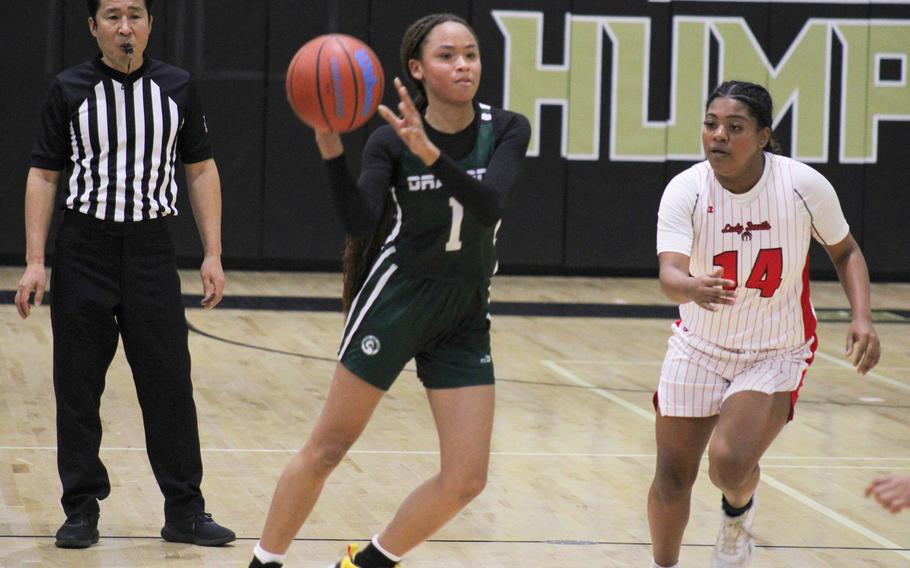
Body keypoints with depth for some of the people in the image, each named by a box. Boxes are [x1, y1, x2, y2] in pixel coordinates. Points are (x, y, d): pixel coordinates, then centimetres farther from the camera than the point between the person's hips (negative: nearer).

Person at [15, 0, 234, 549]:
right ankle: (82, 509, 12)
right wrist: (35, 262, -5)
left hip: (152, 251, 1)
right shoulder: (70, 90, 0)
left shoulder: (177, 87, 4)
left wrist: (213, 255, 2)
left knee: (170, 384, 0)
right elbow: (44, 175, 2)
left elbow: (201, 170, 9)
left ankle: (184, 510, 8)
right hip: (83, 251, -1)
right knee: (78, 388, 2)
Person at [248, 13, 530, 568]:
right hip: (394, 306, -3)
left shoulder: (506, 131, -7)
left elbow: (489, 206, -24)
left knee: (466, 479, -3)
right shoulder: (392, 141, -11)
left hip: (465, 319, 3)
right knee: (328, 449, 2)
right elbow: (361, 223, -24)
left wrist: (431, 153, -39)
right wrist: (332, 153, -40)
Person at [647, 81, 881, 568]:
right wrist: (692, 288, -55)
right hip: (698, 347, 2)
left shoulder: (804, 186, -17)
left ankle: (738, 514, 15)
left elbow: (845, 252, 1)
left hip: (776, 354, -2)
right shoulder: (685, 190, -18)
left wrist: (862, 318, -15)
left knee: (730, 462, -22)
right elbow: (669, 274, -31)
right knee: (672, 477, 6)